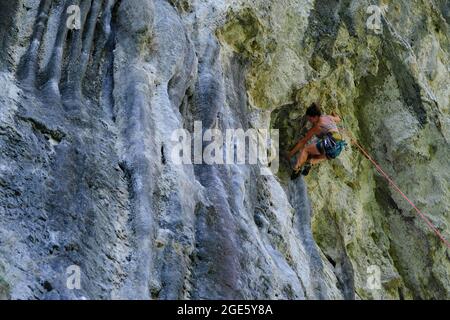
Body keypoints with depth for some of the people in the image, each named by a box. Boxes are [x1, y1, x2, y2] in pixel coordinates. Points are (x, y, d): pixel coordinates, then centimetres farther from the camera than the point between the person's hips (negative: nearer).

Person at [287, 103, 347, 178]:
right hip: (338, 149, 7)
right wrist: (334, 114, 67)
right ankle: (311, 162, -3)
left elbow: (303, 141, 12)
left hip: (331, 144, -7)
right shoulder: (329, 117, 20)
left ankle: (296, 168, -12)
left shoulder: (317, 126, 5)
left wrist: (292, 153, 19)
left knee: (305, 149, 6)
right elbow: (338, 119, 46)